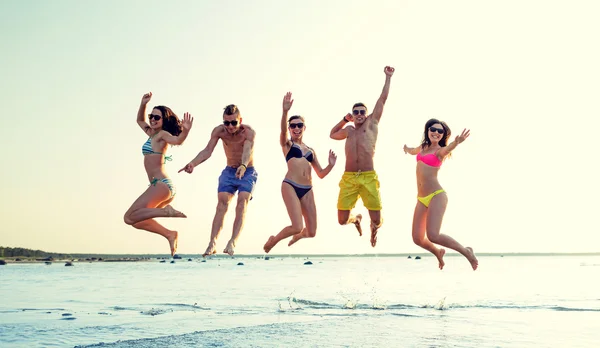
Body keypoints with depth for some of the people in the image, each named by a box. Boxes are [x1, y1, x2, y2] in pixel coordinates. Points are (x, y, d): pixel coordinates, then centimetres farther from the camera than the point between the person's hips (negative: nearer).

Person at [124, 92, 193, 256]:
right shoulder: (152, 134, 19)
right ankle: (169, 234, 2)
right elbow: (140, 120, 36)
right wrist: (143, 104, 21)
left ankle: (166, 212, -21)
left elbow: (177, 140, -29)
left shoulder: (162, 134, -7)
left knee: (130, 217, -16)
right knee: (138, 221, 12)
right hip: (165, 186, 10)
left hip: (160, 184, -10)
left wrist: (185, 130, -49)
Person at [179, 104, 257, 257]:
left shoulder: (249, 132, -23)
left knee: (242, 203, -22)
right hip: (229, 171, 3)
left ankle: (232, 242, -29)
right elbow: (207, 150, -22)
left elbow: (247, 151, -40)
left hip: (247, 172, -3)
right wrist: (193, 163, -41)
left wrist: (243, 166, -62)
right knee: (222, 204, -14)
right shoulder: (219, 131, -13)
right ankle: (212, 243, -21)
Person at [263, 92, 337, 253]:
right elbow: (283, 130, -17)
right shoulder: (287, 144, 7)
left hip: (307, 190, 5)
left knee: (311, 232, 3)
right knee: (297, 227, -18)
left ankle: (296, 236, 41)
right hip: (290, 186, -5)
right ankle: (272, 241, 12)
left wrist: (331, 165, 3)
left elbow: (321, 174, 24)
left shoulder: (310, 150, 21)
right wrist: (285, 111, -34)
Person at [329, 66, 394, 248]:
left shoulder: (372, 123, 11)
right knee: (342, 220, -2)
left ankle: (373, 227, 31)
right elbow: (332, 134, 40)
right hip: (348, 178, 3)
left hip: (368, 178, -3)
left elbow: (382, 99, 10)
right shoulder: (348, 130, 21)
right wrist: (345, 119, 27)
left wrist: (388, 77, 10)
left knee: (377, 220, -7)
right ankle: (356, 219, 35)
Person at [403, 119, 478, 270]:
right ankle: (438, 252, 36)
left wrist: (457, 142, -54)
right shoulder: (423, 147, 14)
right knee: (418, 239, 4)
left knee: (433, 236, -21)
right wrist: (407, 148, 62)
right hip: (422, 199, 7)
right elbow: (413, 151, 39)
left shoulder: (440, 150, -5)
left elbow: (447, 149, -31)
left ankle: (466, 252, -2)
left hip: (436, 196, -7)